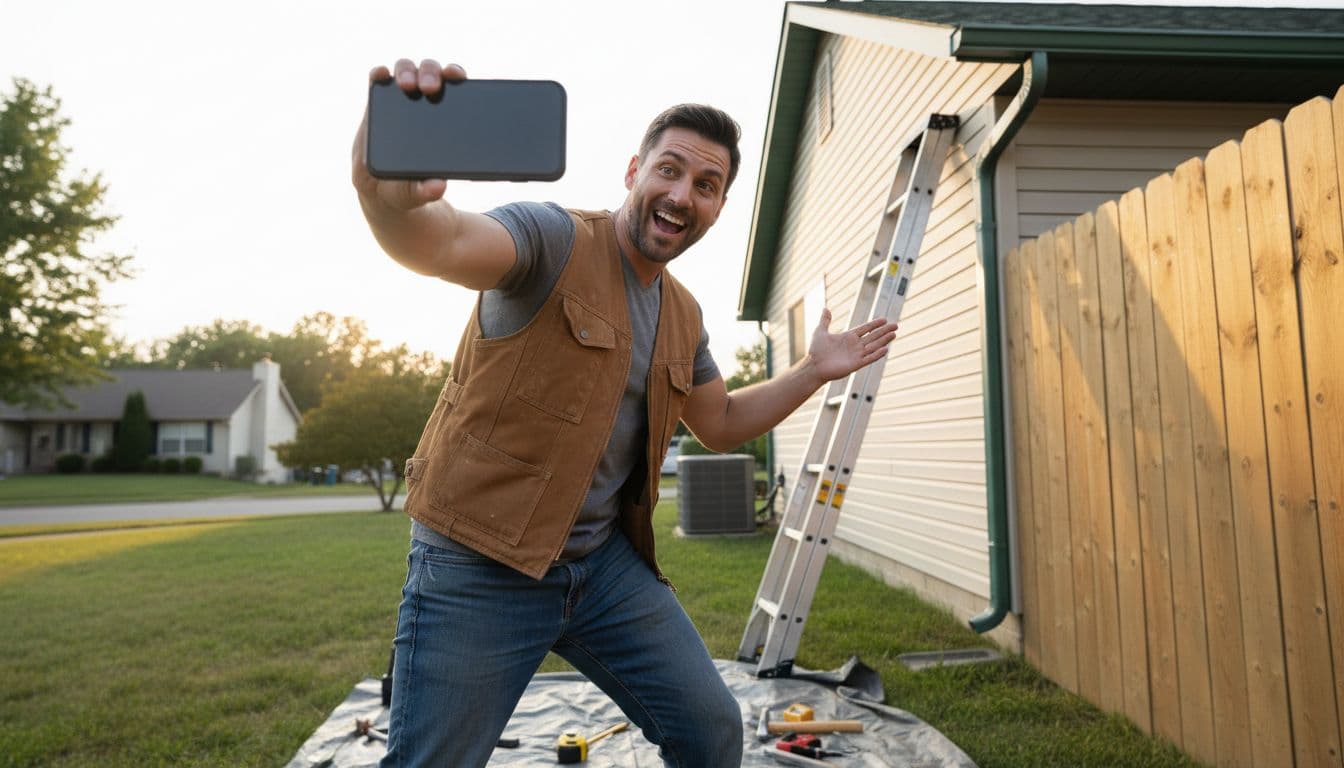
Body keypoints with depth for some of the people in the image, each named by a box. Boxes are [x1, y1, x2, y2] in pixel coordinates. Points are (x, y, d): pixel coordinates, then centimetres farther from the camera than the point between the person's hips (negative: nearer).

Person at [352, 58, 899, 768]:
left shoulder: (683, 318, 9)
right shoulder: (554, 239, -12)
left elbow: (720, 424, 22)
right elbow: (447, 245, -34)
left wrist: (815, 371, 17)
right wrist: (387, 198, -56)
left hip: (607, 562, 6)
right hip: (480, 567, -6)